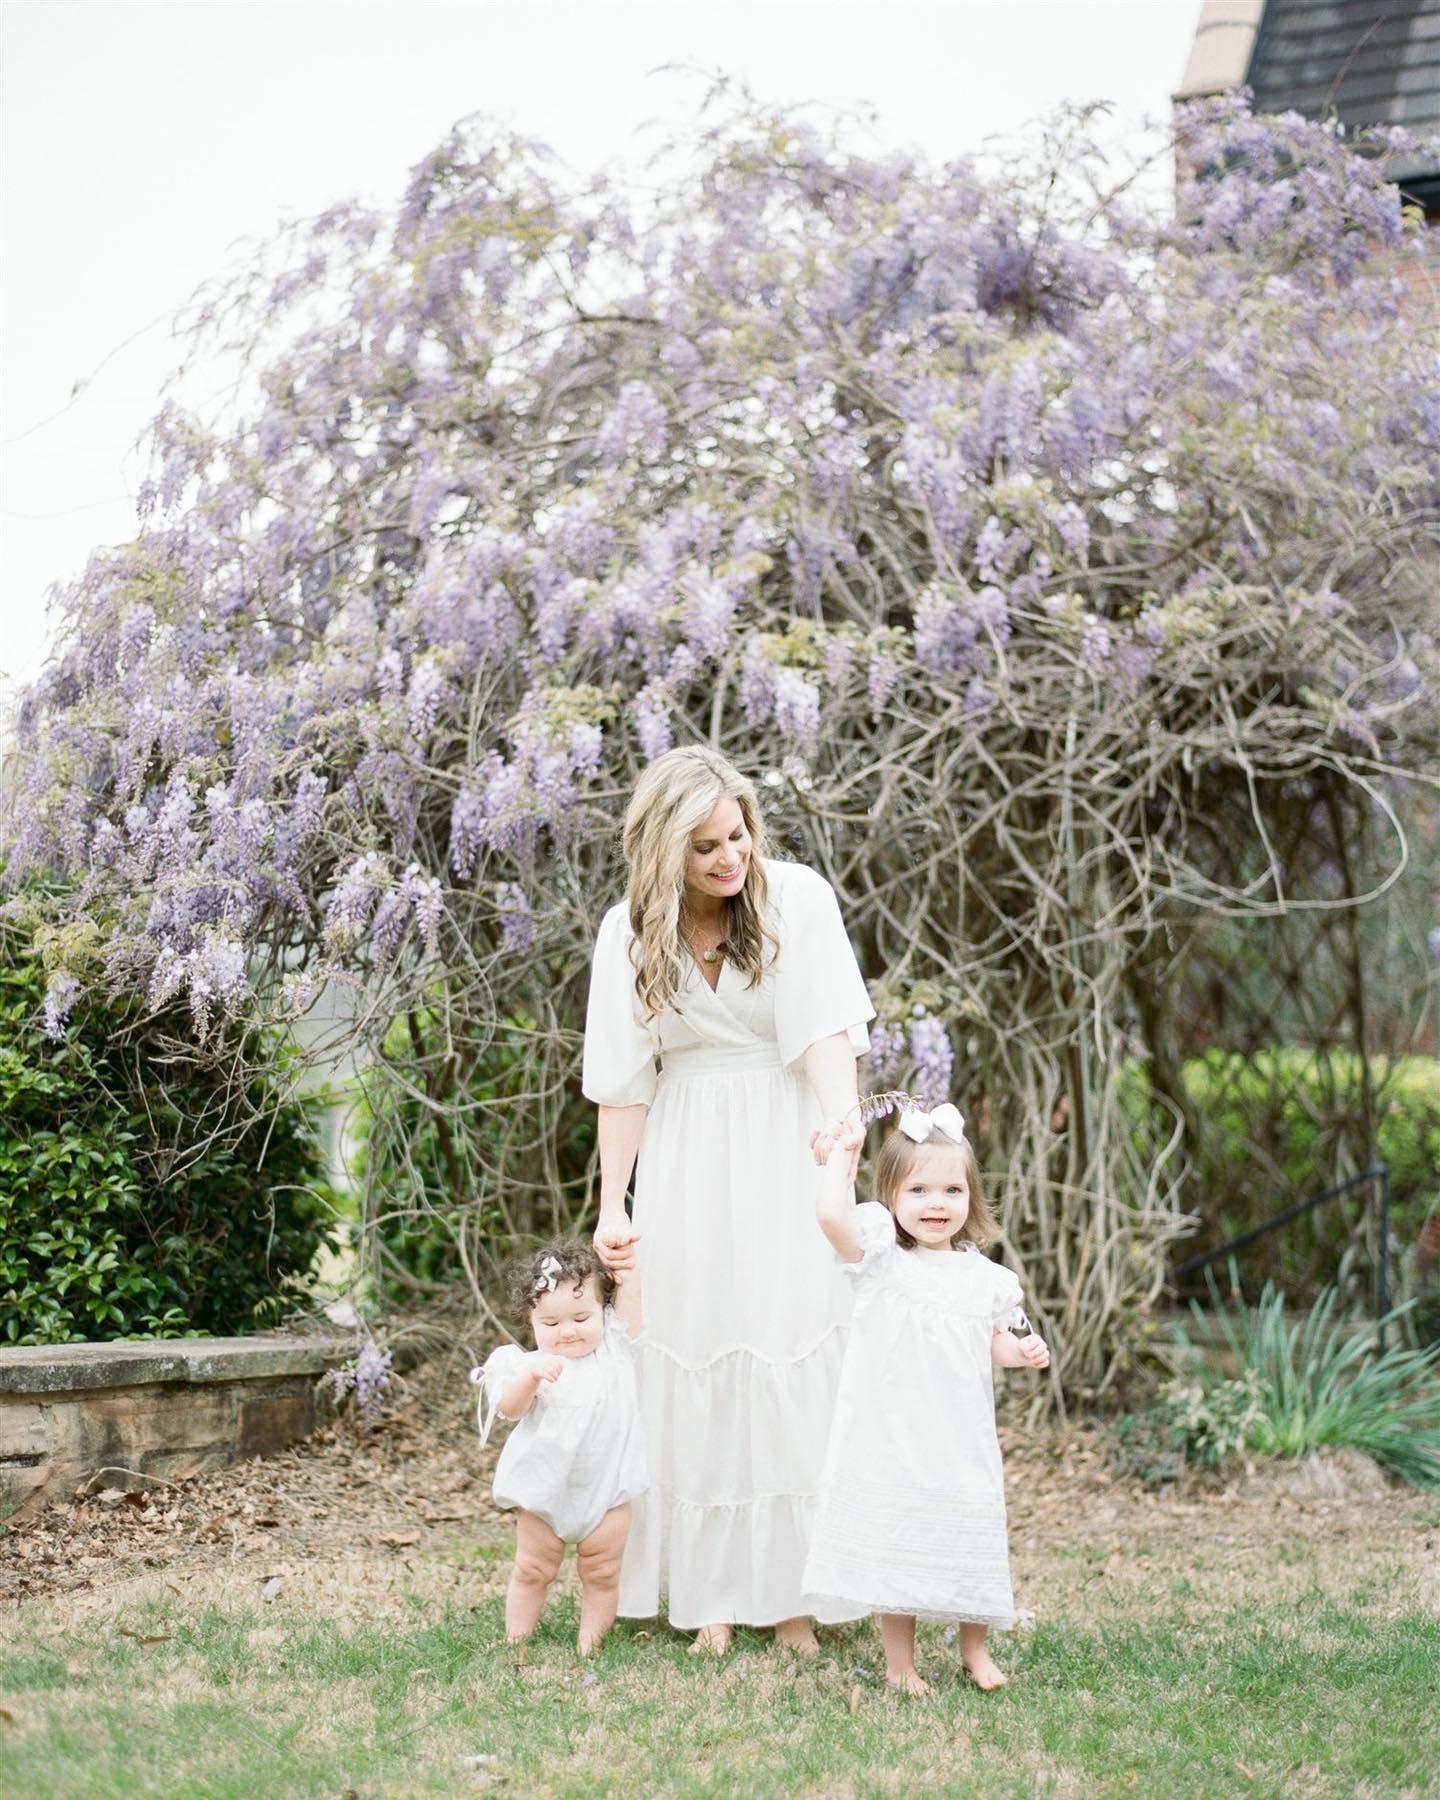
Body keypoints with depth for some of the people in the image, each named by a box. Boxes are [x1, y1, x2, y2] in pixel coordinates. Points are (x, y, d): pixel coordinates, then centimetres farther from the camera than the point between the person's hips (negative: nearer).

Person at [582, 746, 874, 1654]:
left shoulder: (798, 897, -9)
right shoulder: (630, 932, -2)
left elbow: (827, 1032, -20)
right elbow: (625, 1082, 2)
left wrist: (838, 1122, -37)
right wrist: (612, 1208, -1)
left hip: (789, 1156, -2)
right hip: (689, 1169, 2)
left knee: (796, 1355, -3)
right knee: (696, 1358, 3)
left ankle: (793, 1587, 5)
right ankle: (710, 1589, 11)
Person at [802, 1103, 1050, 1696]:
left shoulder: (984, 1277, 6)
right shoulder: (879, 1258, -7)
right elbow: (831, 1214, -25)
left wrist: (1023, 1351, -2)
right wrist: (840, 1155, -15)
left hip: (962, 1442, 3)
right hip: (890, 1440, -3)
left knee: (970, 1543, 11)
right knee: (894, 1546, 4)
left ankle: (974, 1648, 32)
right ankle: (899, 1663, 19)